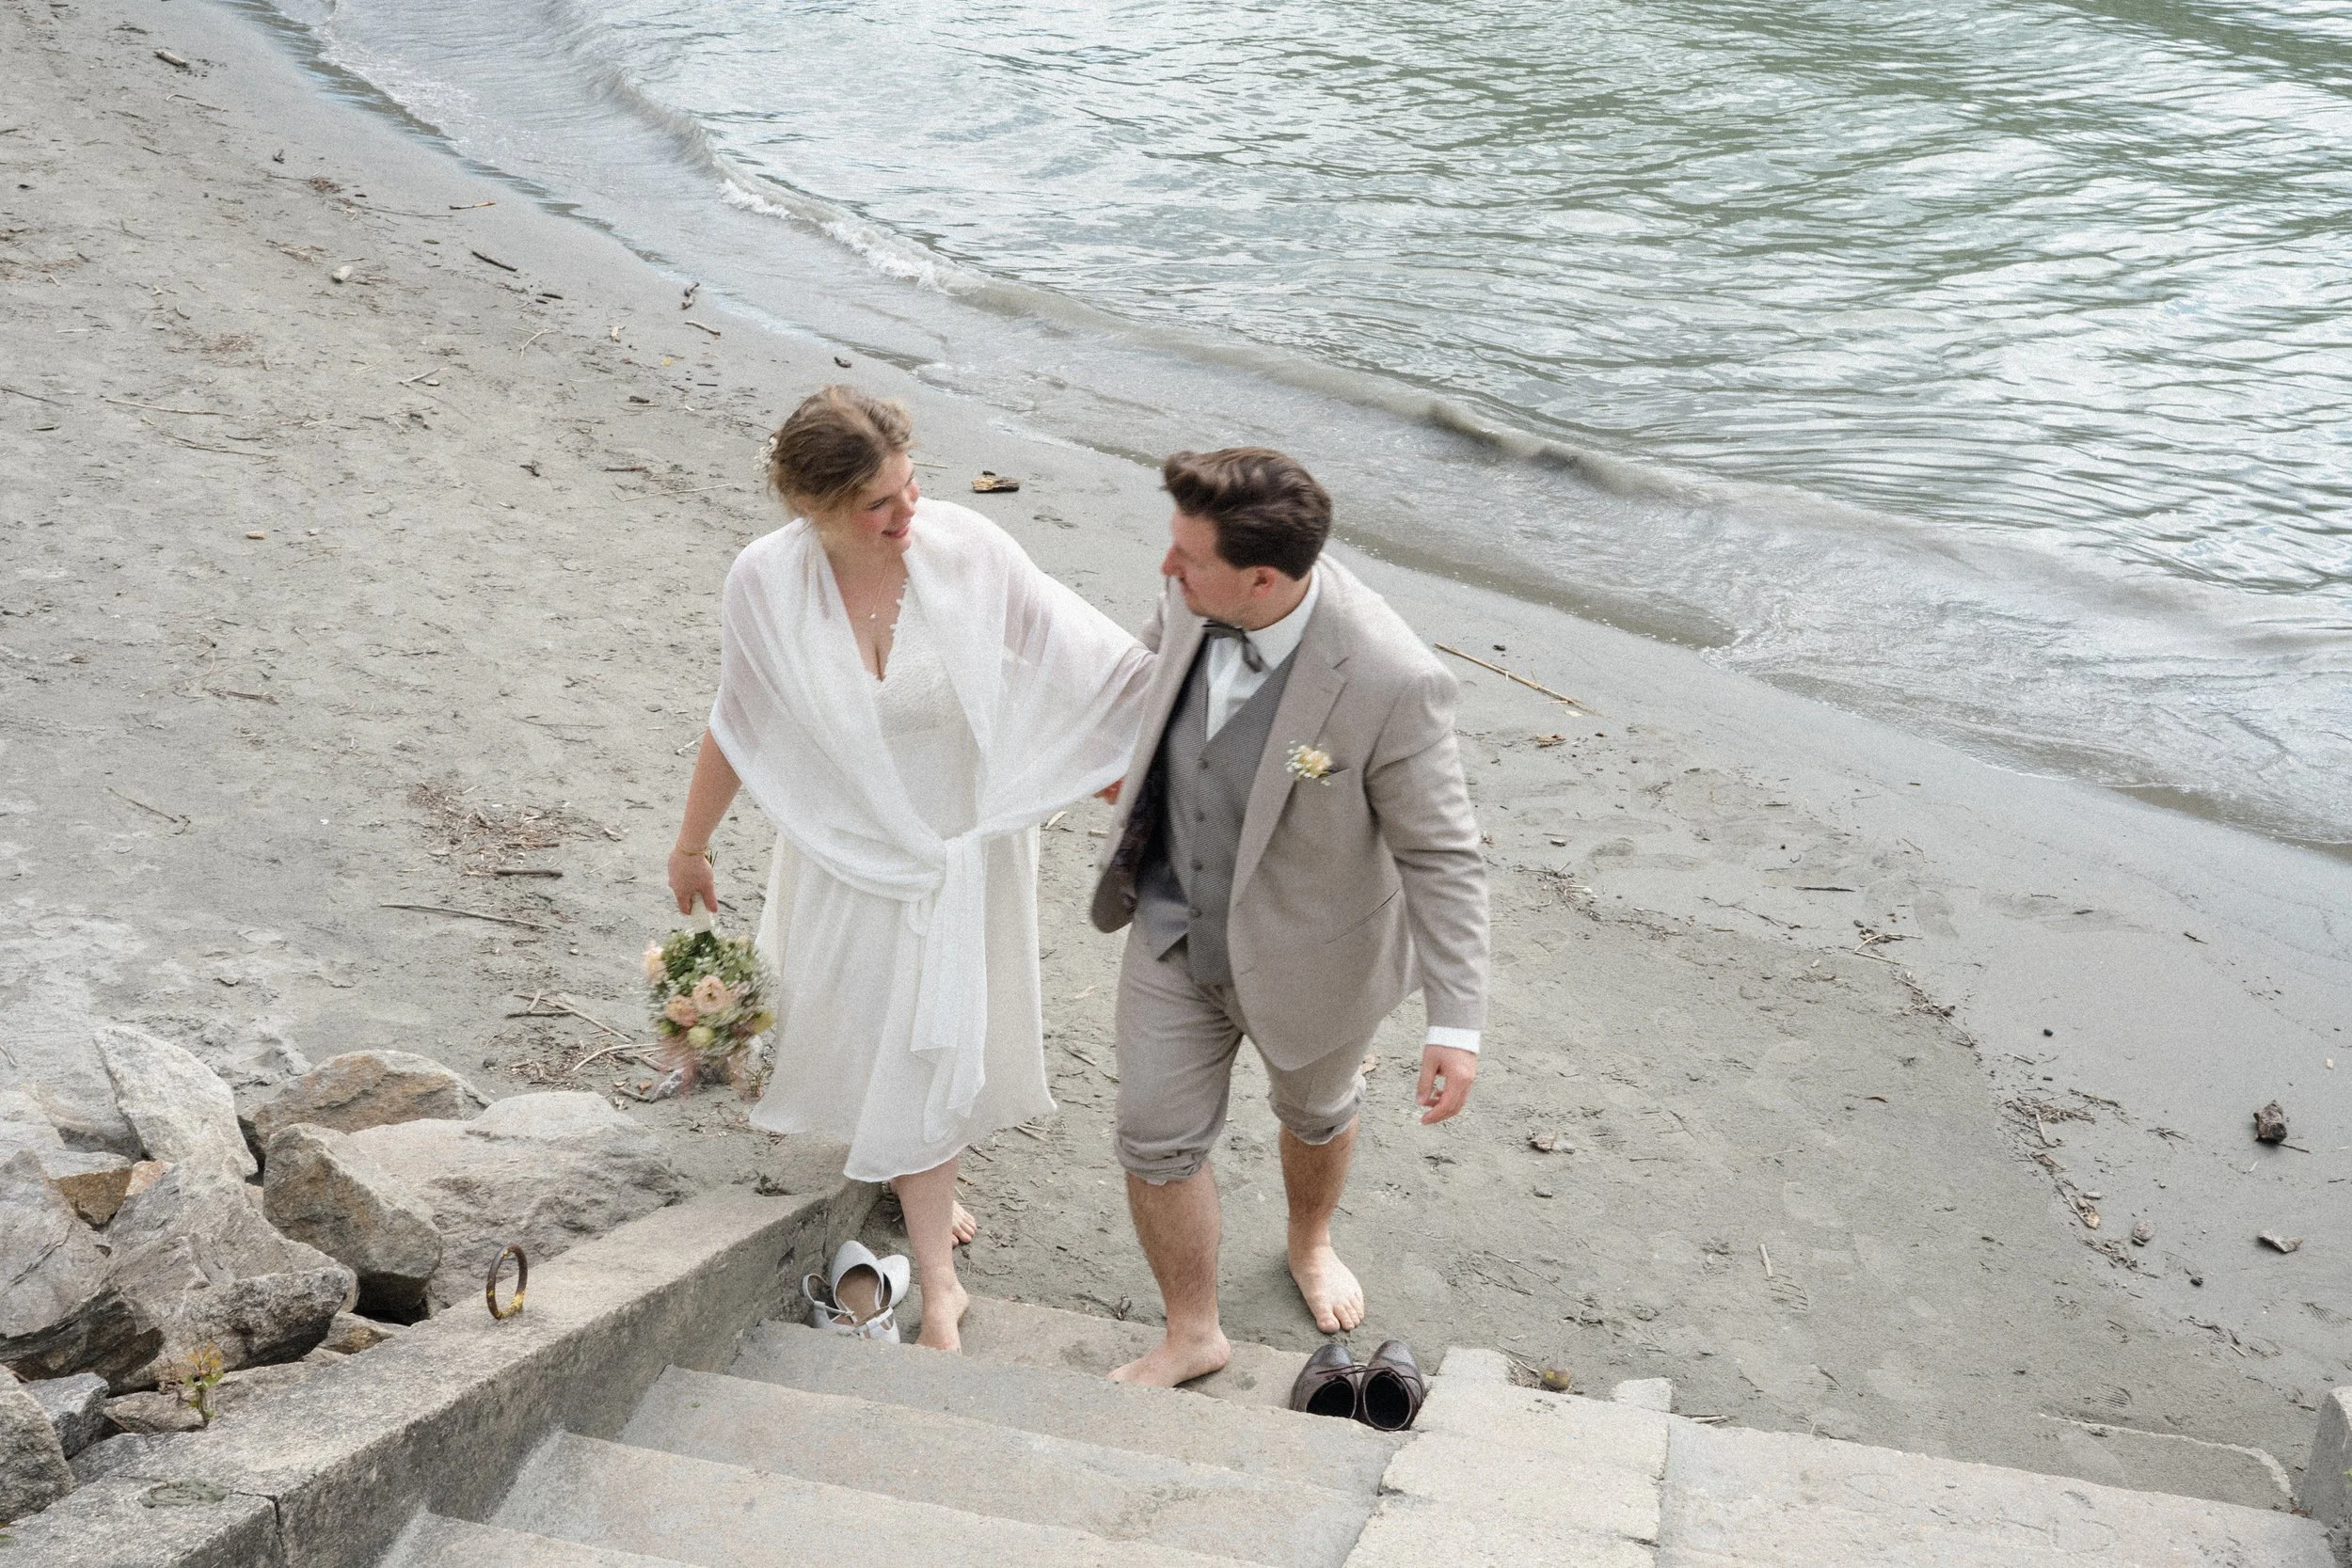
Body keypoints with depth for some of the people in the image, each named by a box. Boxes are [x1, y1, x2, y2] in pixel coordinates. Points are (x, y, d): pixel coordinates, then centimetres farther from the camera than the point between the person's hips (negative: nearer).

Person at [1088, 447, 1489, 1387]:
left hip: (1308, 956, -4)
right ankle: (1193, 1335, 34)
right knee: (1157, 1140, 11)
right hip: (1177, 930, 4)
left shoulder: (1389, 680, -35)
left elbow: (1442, 857, -24)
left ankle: (1310, 1241, 59)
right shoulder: (1194, 597, -19)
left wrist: (1457, 1024, -25)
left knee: (1315, 1113, 25)